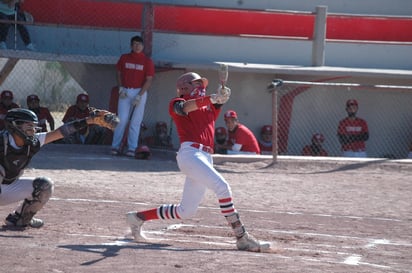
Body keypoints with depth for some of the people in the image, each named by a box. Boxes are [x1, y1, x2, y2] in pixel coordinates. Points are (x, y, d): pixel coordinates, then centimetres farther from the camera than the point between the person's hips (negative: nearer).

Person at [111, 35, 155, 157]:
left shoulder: (147, 61, 0)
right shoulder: (124, 58, 9)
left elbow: (149, 80, -4)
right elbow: (119, 74, 15)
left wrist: (139, 96, -11)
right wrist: (121, 89, 0)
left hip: (140, 92, -1)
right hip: (125, 92, 1)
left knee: (135, 122, -2)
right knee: (122, 120, -6)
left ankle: (132, 148, 0)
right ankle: (115, 147, -2)